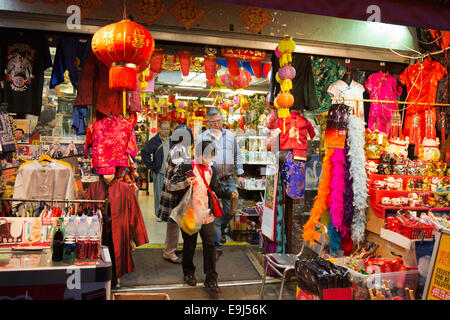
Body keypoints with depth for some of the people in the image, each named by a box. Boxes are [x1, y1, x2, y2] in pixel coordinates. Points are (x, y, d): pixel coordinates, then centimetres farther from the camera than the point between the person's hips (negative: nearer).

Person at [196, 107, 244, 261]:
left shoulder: (230, 135, 11)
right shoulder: (202, 138, 2)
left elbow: (237, 155, 16)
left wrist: (240, 174, 10)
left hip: (228, 180, 3)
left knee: (231, 209, 8)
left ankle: (221, 229, 39)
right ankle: (217, 245, 9)